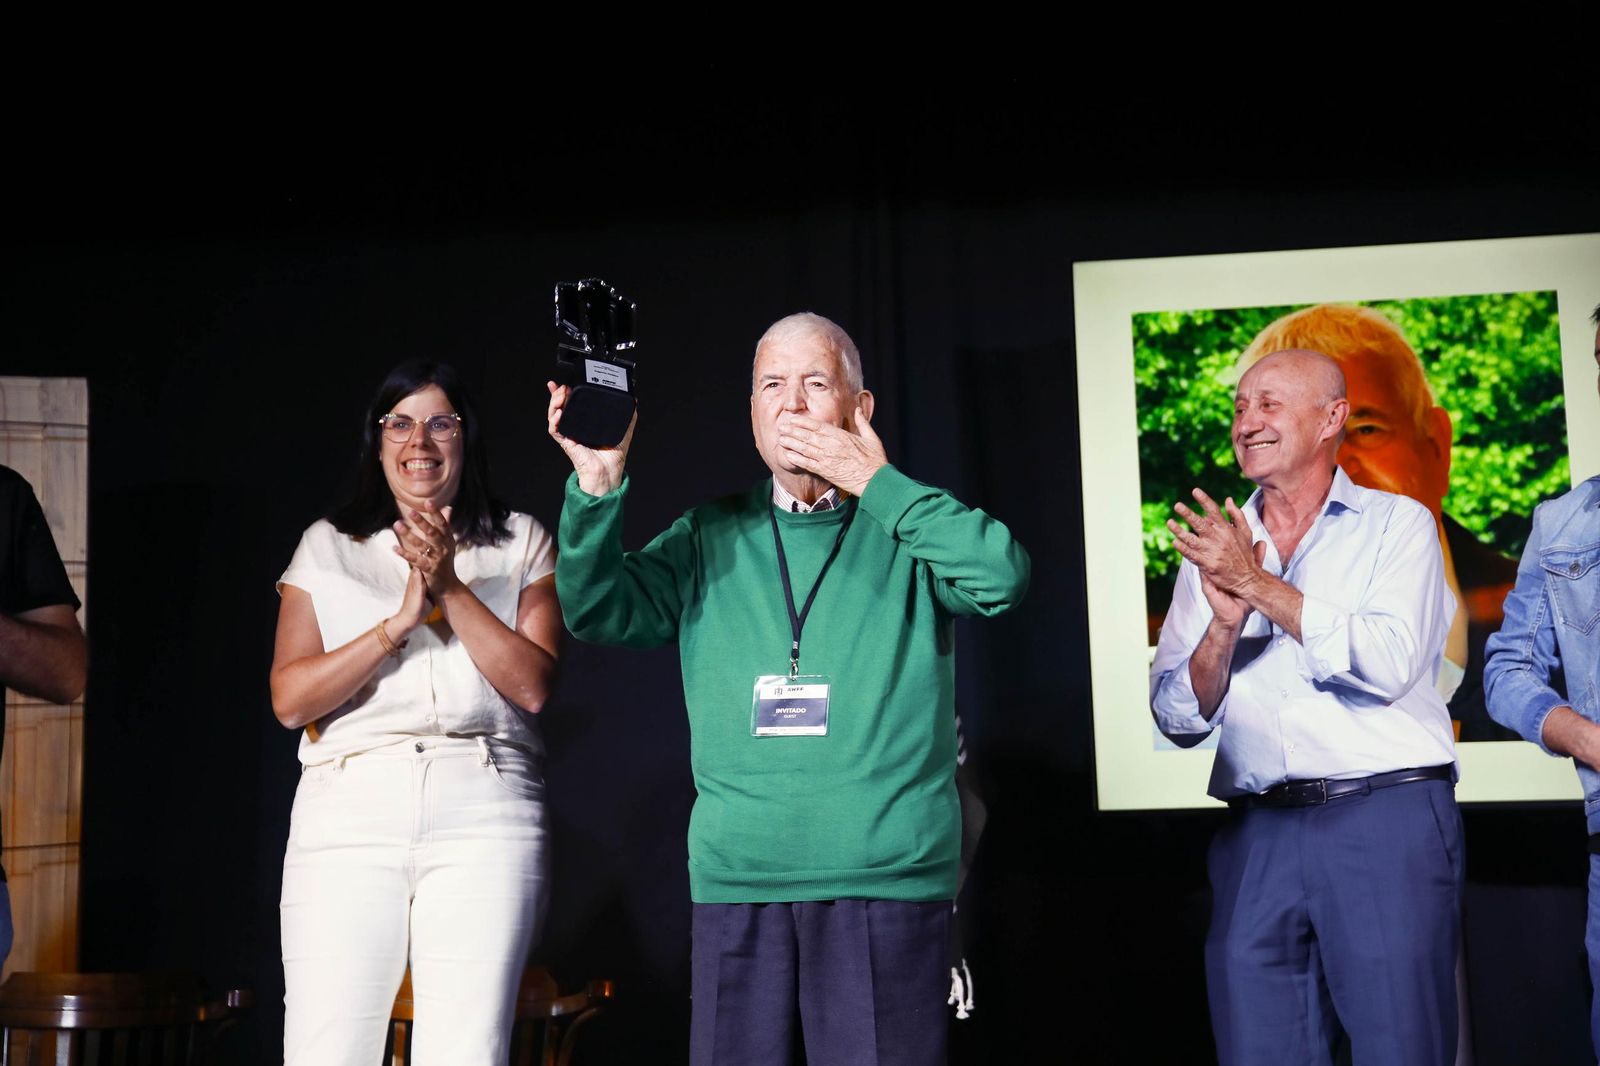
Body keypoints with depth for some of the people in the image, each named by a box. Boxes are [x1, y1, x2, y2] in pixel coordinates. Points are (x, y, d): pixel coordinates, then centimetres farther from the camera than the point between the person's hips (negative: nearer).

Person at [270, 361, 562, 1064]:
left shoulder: (521, 544, 14)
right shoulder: (326, 546, 15)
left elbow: (533, 685, 1)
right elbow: (289, 698, 3)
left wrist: (451, 590, -8)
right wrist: (400, 621, -7)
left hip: (485, 821, 0)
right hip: (348, 815, 1)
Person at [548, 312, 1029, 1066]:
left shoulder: (905, 532, 6)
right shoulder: (711, 538, 13)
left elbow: (1003, 577, -12)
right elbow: (599, 613, 2)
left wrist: (875, 483, -9)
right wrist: (596, 484, -12)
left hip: (889, 877, -2)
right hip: (736, 883, 2)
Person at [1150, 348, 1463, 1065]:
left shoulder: (1397, 524, 5)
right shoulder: (1216, 548, 14)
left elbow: (1389, 664, -13)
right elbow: (1179, 721, 8)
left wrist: (1258, 585, -11)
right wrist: (1224, 623, -9)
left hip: (1386, 819, -3)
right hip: (1256, 835, 3)